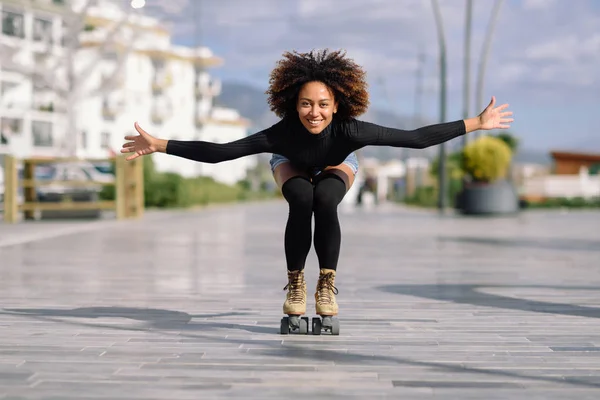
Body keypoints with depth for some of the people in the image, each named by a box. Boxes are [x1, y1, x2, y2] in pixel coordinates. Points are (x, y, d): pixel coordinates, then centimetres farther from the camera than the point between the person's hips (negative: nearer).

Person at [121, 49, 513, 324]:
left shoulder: (351, 130, -42)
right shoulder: (281, 134, -41)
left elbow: (416, 138, -39)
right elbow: (218, 152, -37)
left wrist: (477, 123, -39)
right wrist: (159, 145, -42)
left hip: (337, 167, 0)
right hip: (293, 166, 0)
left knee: (325, 201, -32)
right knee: (301, 201, -32)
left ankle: (327, 284, -13)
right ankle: (295, 283, -11)